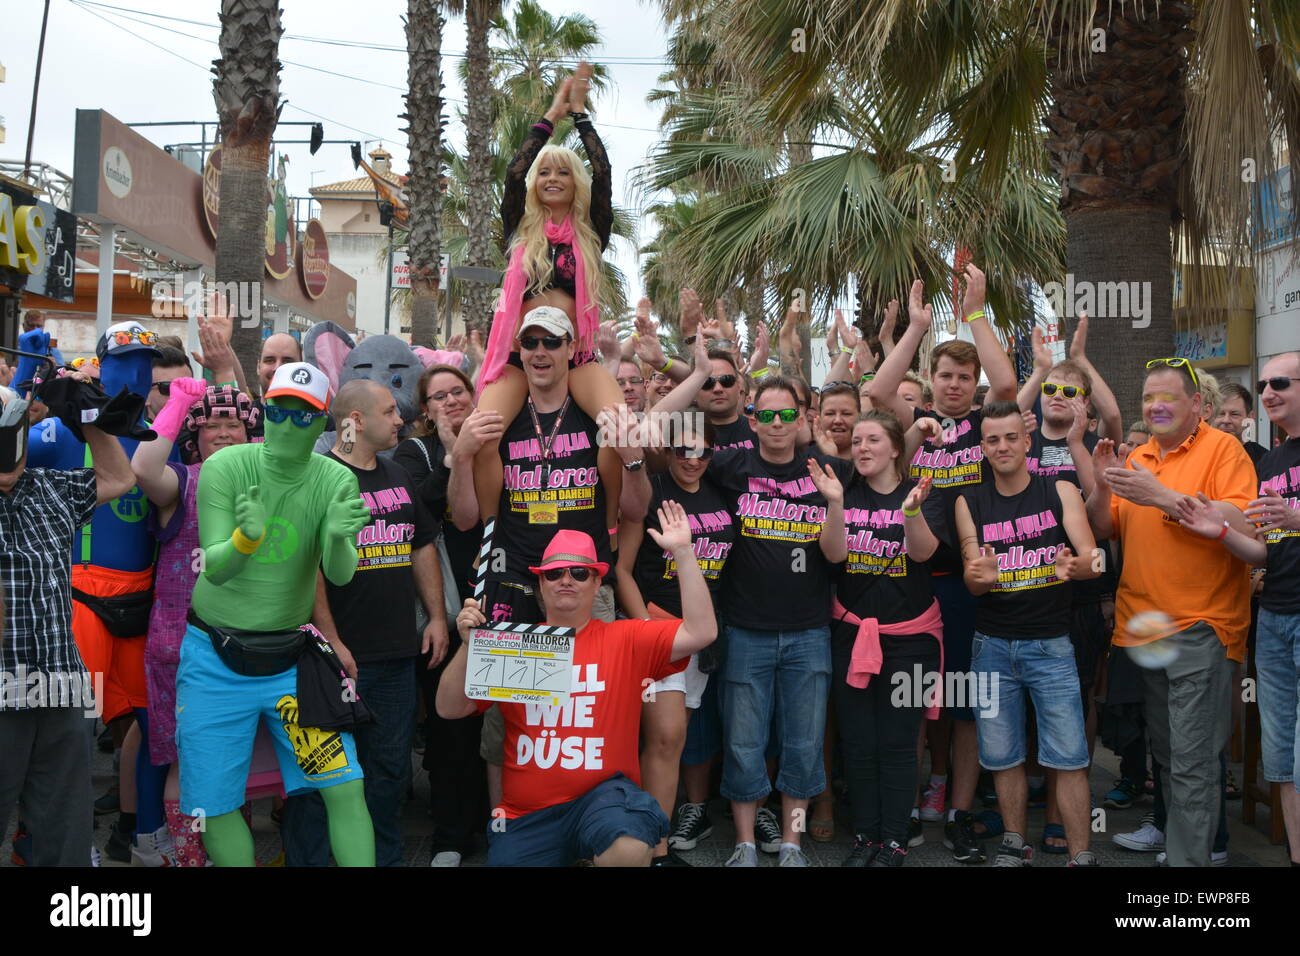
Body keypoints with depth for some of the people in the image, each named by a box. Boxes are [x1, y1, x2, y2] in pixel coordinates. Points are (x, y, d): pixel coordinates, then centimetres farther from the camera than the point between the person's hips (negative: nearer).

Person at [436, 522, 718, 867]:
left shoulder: (626, 640, 3)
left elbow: (701, 632, -8)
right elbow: (449, 709, 4)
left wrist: (683, 552, -12)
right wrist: (469, 645, -11)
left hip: (604, 796, -3)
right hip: (526, 816, 3)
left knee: (630, 848, -33)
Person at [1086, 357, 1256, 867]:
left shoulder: (1223, 449, -6)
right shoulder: (1135, 458, 12)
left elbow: (1243, 525, -19)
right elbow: (1104, 531, 11)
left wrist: (1162, 497, -23)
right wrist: (1102, 488, -8)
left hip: (1200, 628, -6)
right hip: (1140, 626, 6)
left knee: (1191, 763, -5)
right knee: (1163, 754, 16)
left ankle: (1189, 857, 4)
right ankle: (1175, 834, 29)